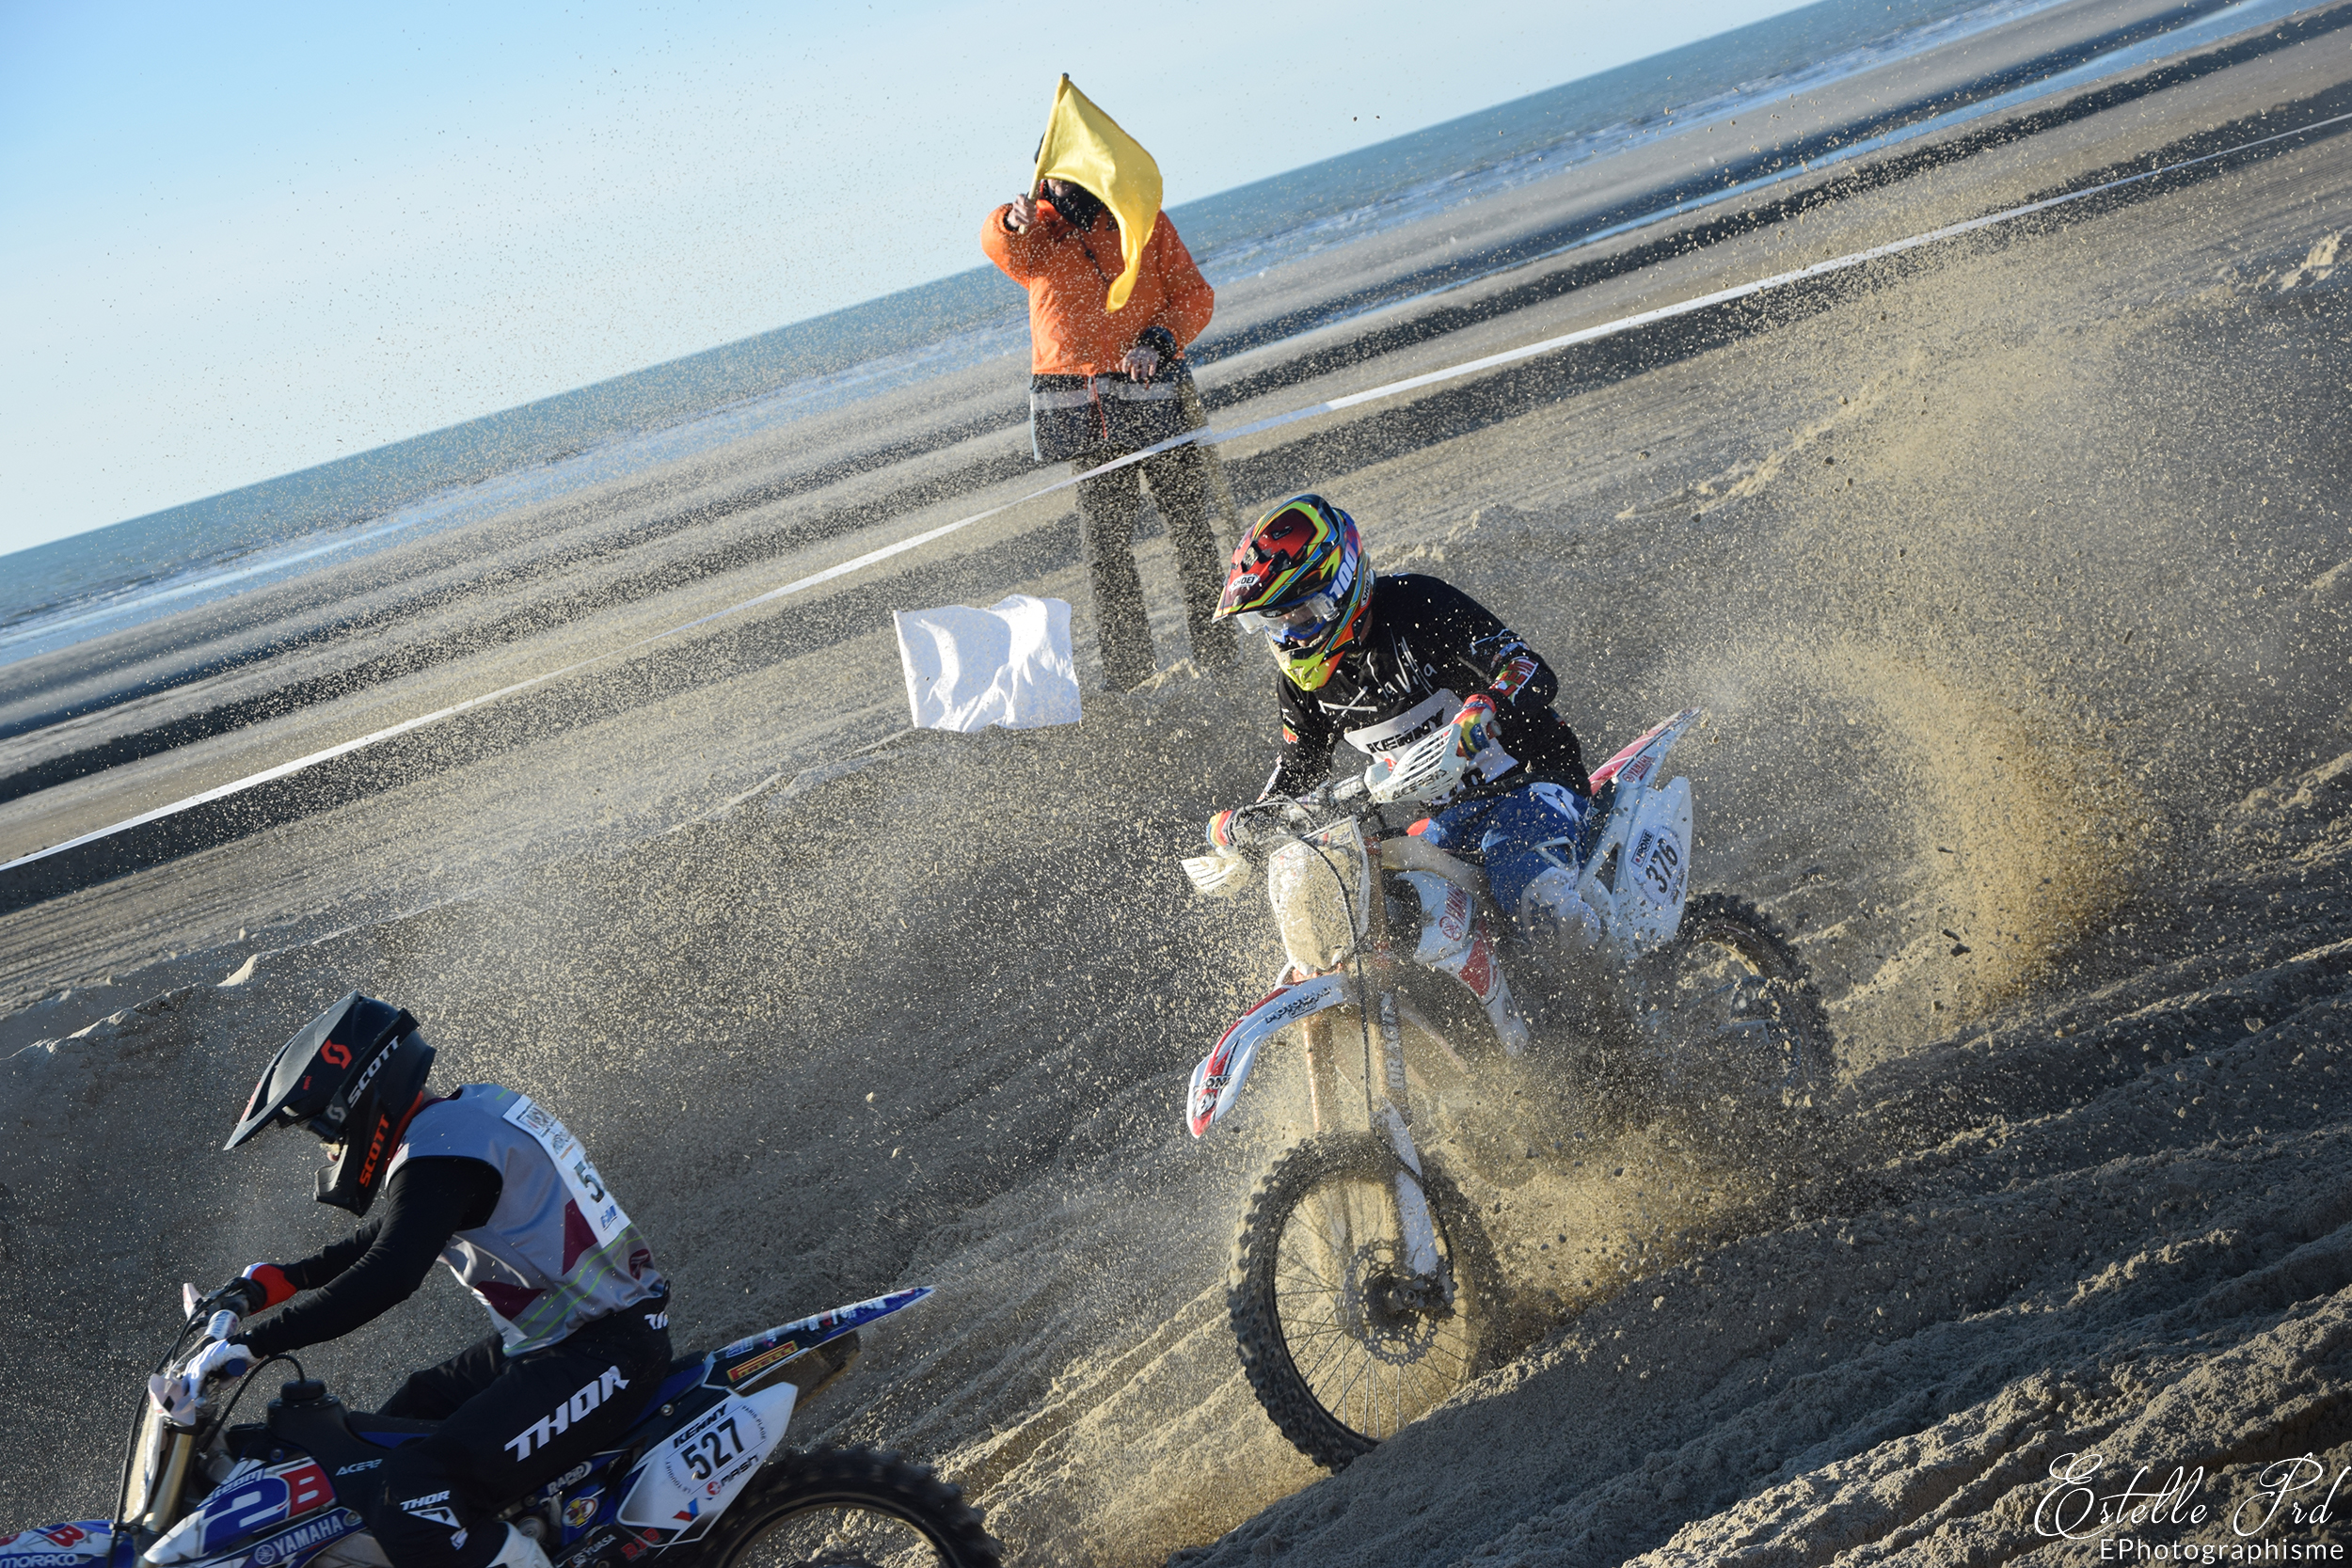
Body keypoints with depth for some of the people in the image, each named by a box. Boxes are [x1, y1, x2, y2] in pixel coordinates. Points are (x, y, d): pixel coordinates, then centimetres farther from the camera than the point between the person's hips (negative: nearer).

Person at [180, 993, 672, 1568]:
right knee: (402, 1423, 25)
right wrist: (278, 1279, 21)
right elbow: (383, 1242, 27)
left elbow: (387, 1277, -28)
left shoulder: (441, 1145, -16)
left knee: (407, 1505, -24)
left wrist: (252, 1342, -25)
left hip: (601, 1357, -11)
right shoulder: (464, 1112, 15)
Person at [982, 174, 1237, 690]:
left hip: (1152, 391, 0)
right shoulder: (1037, 234, 7)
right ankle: (1127, 663, 6)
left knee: (1188, 521, 3)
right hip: (1080, 408, 0)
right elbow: (1001, 246, -16)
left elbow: (1193, 294, 5)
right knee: (1105, 536, 0)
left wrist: (1158, 340, -13)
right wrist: (1015, 223, -41)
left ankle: (1216, 651, 14)